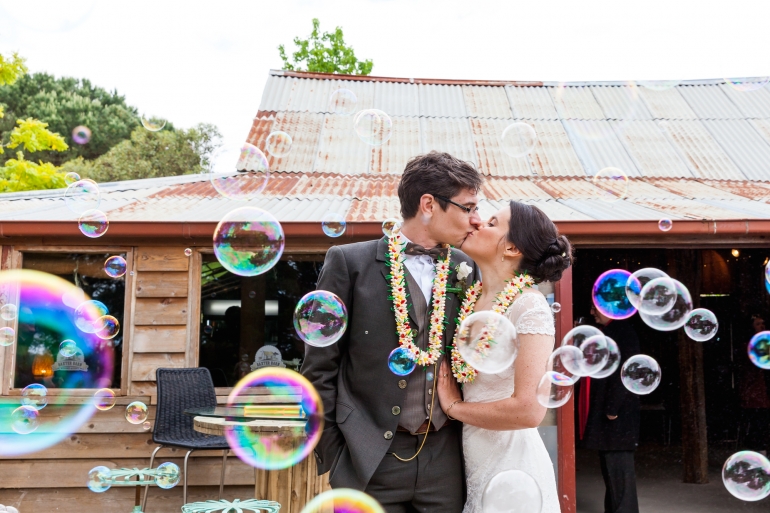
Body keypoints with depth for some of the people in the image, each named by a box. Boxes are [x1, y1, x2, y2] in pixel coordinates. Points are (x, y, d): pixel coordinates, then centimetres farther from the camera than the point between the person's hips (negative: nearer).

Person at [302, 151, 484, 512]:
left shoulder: (467, 271, 5)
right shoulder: (349, 262, -5)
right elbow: (319, 367, -3)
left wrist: (472, 442, 6)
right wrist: (331, 454, -4)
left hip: (446, 464, 3)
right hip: (370, 465, -3)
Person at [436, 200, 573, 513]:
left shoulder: (529, 306, -17)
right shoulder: (471, 299, 3)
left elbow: (529, 410, -24)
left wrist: (455, 407, -12)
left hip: (510, 463, -6)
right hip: (471, 463, 6)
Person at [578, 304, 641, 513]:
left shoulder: (623, 331, -12)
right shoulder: (605, 332, 17)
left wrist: (612, 408, -21)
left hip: (617, 415, -10)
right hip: (602, 413, 10)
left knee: (618, 468, -3)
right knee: (610, 469, 15)